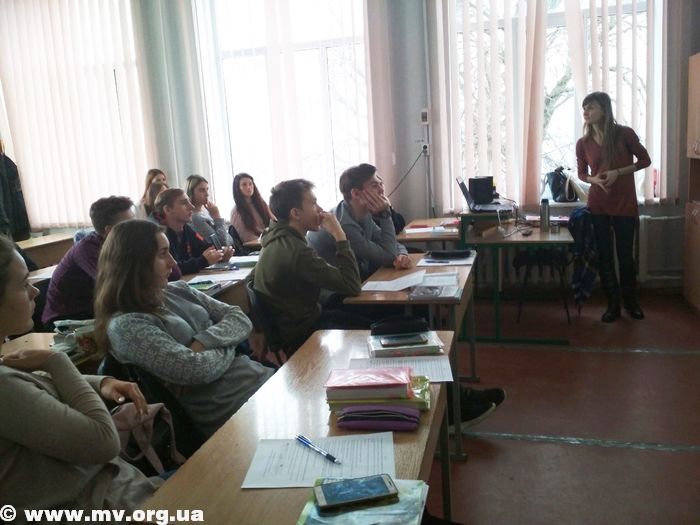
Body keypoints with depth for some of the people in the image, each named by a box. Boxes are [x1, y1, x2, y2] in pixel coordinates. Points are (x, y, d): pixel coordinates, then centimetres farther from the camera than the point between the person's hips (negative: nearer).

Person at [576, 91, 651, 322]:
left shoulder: (624, 134, -8)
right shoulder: (583, 143, 0)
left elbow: (645, 160, 0)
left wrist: (618, 172, -14)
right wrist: (594, 179, -11)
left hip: (625, 204, -2)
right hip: (598, 206, 2)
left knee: (625, 255, 6)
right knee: (604, 257, 5)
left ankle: (631, 302, 26)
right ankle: (613, 304, 18)